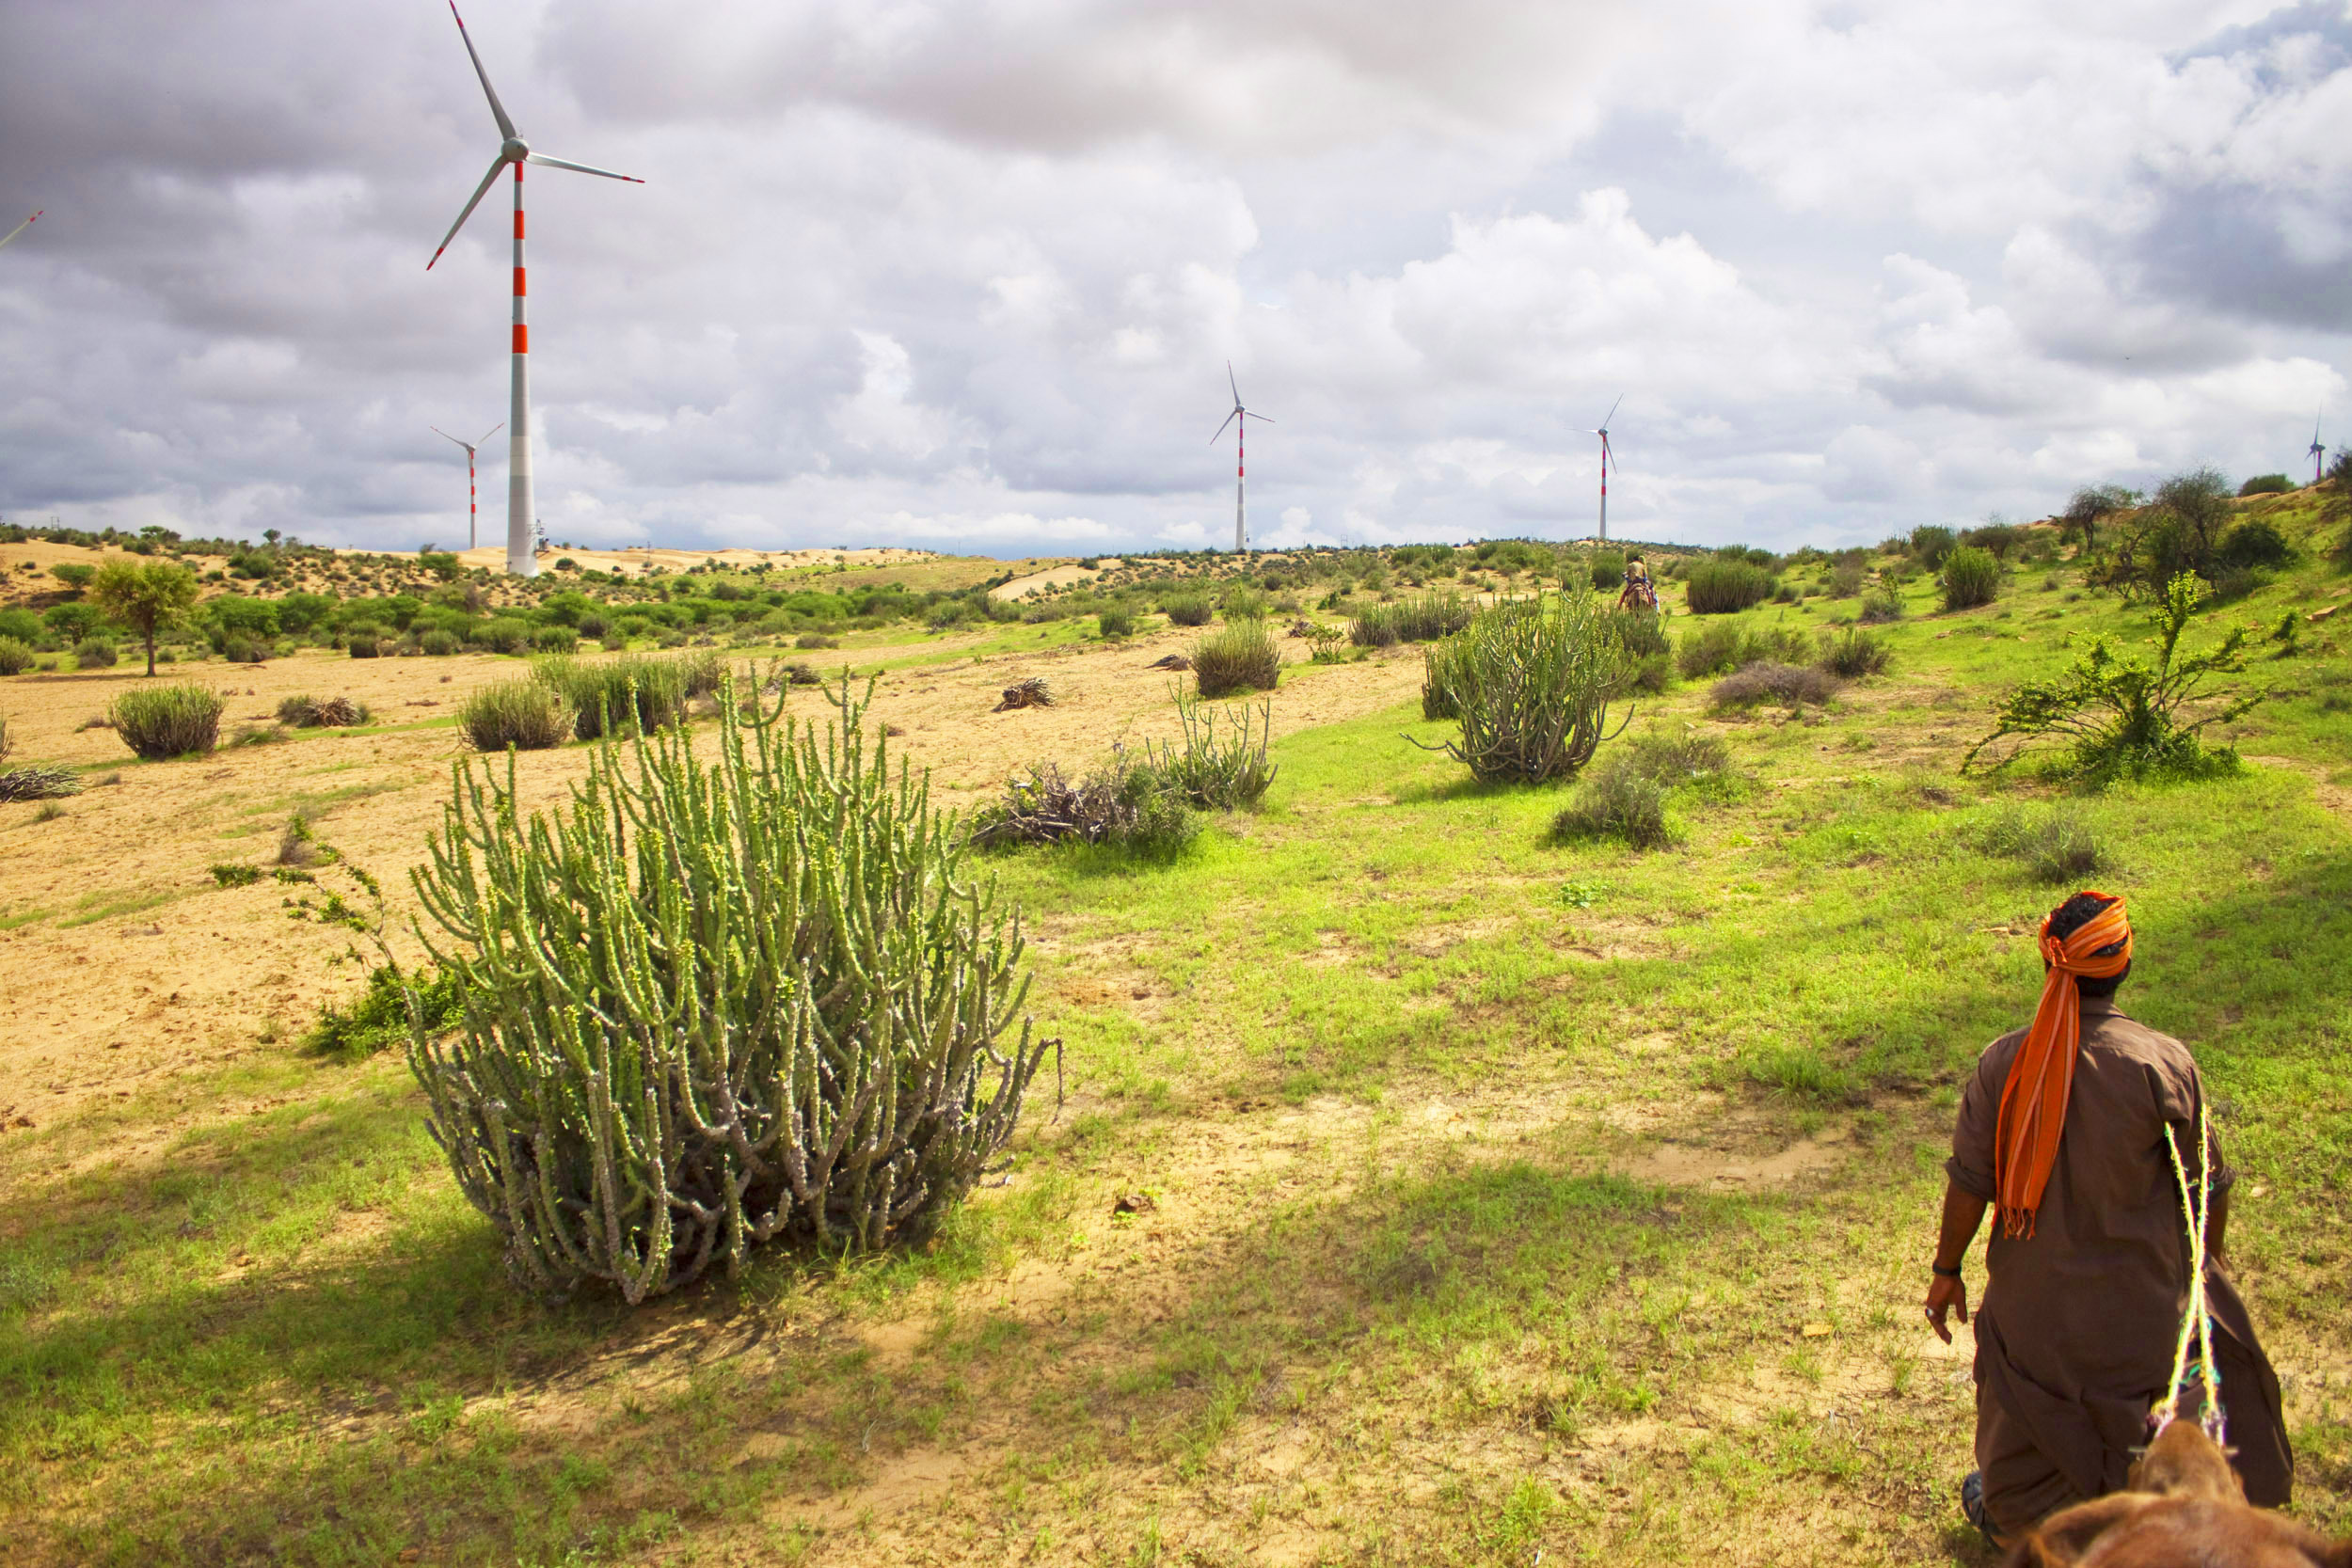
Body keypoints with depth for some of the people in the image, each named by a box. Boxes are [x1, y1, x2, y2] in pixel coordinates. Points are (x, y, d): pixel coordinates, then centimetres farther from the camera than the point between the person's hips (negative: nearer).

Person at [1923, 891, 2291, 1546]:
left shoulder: (2002, 1062, -15)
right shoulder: (2164, 1064, -19)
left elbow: (1969, 1183, -9)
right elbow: (2207, 1186, -8)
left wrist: (1946, 1270, 4)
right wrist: (2209, 1261, 10)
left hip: (2033, 1295, 2)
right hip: (2139, 1301, -2)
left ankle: (2006, 1517, 46)